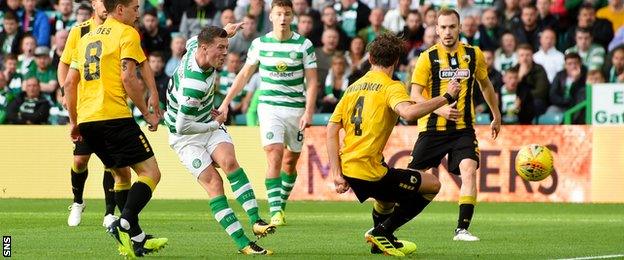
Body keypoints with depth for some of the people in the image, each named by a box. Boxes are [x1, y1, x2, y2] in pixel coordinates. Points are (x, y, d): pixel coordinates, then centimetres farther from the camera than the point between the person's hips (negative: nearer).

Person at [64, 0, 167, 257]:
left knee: (122, 174, 20)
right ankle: (124, 224, -25)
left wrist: (74, 121, 25)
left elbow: (70, 82, 20)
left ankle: (136, 238, 16)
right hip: (114, 116, -8)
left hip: (87, 120, 8)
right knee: (150, 172, -5)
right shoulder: (127, 33, -1)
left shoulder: (87, 38, 21)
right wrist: (148, 113, -4)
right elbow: (128, 77, -12)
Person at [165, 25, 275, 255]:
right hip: (185, 138, -7)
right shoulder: (195, 84, -33)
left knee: (229, 161, -21)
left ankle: (255, 221, -32)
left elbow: (192, 41, 20)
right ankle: (243, 244, -21)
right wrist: (215, 125, -15)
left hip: (209, 125, 7)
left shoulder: (195, 47, -8)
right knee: (213, 182, -19)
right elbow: (182, 127, -29)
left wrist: (224, 32, 21)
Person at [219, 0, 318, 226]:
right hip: (269, 107, -1)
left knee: (290, 161, 10)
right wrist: (226, 102, 8)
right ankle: (275, 211, -20)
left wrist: (308, 111, -12)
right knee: (274, 156, -16)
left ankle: (281, 205, 28)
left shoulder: (304, 45, -2)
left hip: (296, 108, 1)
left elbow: (312, 81, -1)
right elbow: (244, 74, 11)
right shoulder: (260, 44, 2)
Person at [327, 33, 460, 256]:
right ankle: (382, 231, 1)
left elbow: (332, 129, 10)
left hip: (349, 169, 8)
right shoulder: (391, 87, -6)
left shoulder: (353, 87, 15)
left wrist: (336, 174, 9)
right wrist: (446, 98, -18)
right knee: (432, 185, 6)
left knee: (388, 195, 37)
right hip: (370, 171, -8)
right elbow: (409, 112, -28)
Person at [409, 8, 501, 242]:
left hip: (463, 129, 2)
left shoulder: (474, 55, 5)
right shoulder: (428, 58, -5)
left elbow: (485, 85, 22)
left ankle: (462, 229, -14)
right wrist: (440, 109, -25)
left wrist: (496, 116, 27)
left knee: (469, 170, -20)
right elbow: (415, 96, -9)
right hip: (432, 128, -2)